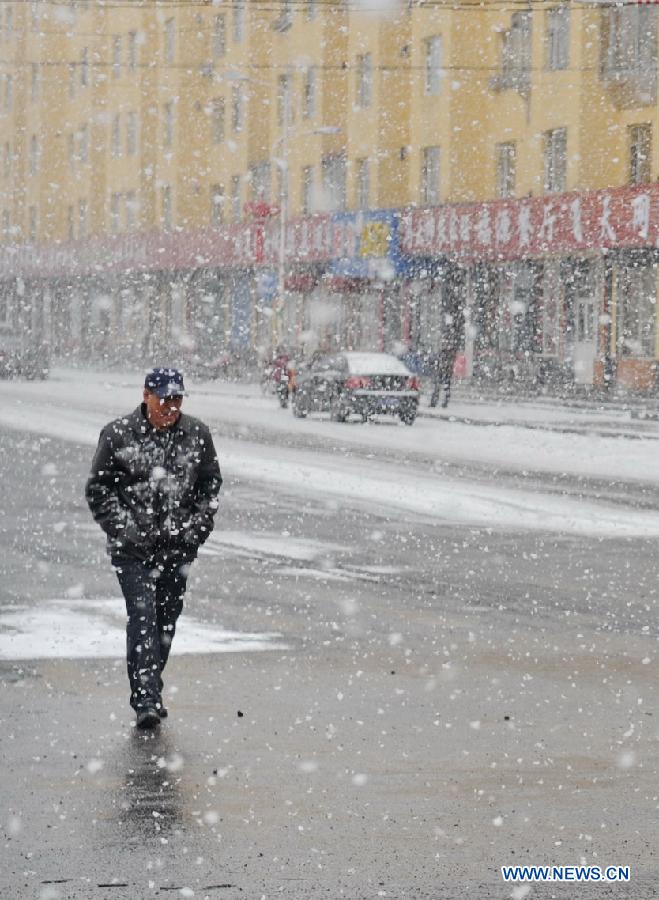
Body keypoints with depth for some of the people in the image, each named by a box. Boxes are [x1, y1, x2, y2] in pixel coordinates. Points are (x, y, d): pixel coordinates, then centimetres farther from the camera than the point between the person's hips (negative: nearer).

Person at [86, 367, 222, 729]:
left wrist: (196, 527, 0)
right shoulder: (118, 435, -6)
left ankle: (150, 689, 24)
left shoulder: (197, 435, 3)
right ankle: (146, 700, -19)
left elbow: (211, 486, 12)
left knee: (166, 620, 9)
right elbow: (98, 489, -2)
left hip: (179, 547, 4)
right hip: (132, 548, -4)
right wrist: (125, 529, -11)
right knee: (142, 615, -14)